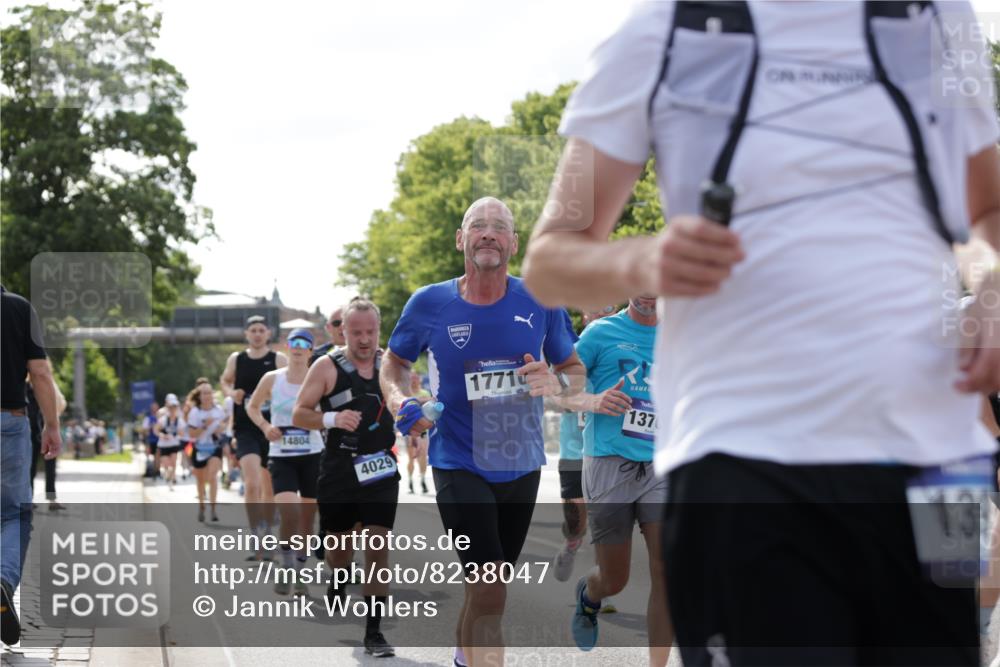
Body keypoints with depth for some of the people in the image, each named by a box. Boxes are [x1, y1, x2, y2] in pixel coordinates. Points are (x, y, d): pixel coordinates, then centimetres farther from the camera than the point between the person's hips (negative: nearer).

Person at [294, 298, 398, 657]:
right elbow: (299, 415, -5)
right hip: (339, 471, -1)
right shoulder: (327, 367, -4)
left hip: (380, 469, 1)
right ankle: (336, 585, 45)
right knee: (340, 545, 11)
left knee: (379, 546, -9)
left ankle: (374, 631, -6)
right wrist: (331, 418, -23)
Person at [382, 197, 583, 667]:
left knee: (487, 587, 21)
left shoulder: (540, 303, -6)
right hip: (459, 464, -4)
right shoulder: (429, 304, -9)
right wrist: (399, 401, -12)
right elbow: (394, 362, 8)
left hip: (521, 465, 4)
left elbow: (576, 370, 6)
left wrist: (557, 382, -18)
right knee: (489, 591, -19)